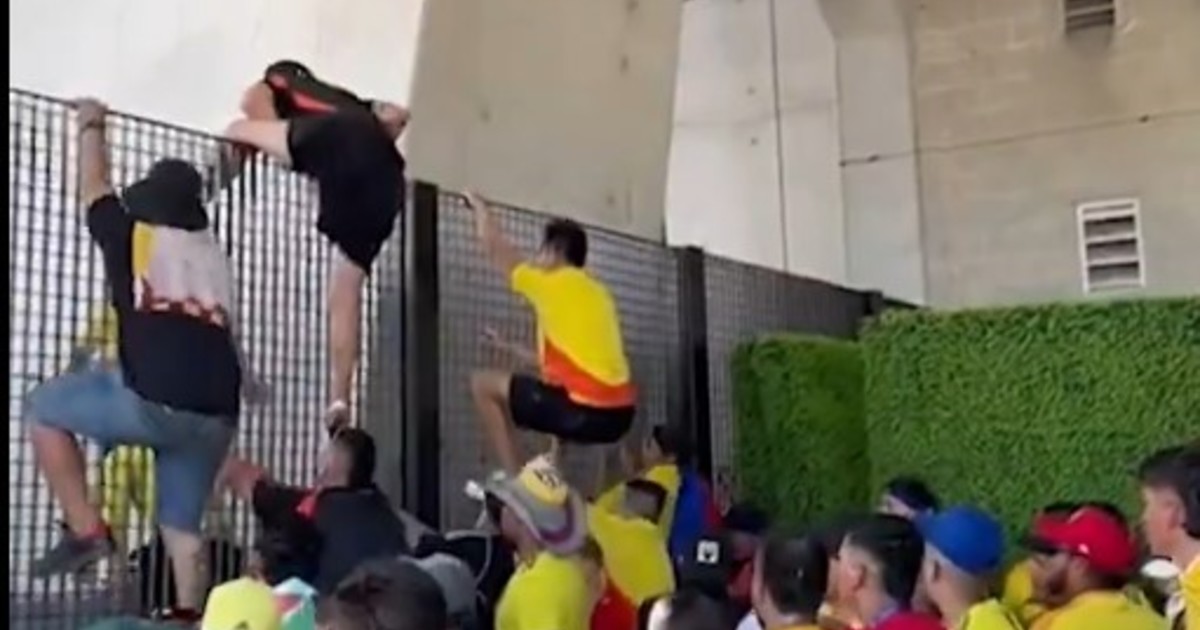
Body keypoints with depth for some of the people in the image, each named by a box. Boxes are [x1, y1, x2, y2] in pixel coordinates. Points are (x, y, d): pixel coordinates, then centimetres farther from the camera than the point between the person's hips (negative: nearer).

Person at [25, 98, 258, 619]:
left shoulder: (134, 237, 10)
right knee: (183, 527, 16)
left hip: (153, 399, -5)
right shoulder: (216, 259, 23)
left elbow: (94, 189, 27)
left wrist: (91, 126, 41)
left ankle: (86, 530, 10)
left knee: (43, 408, 17)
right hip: (216, 414, 6)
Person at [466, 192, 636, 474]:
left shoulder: (551, 282, 0)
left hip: (589, 410, -8)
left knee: (484, 384, 5)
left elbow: (496, 248, 15)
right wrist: (514, 349, 38)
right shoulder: (598, 292, 21)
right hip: (620, 412, 8)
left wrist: (480, 208, 32)